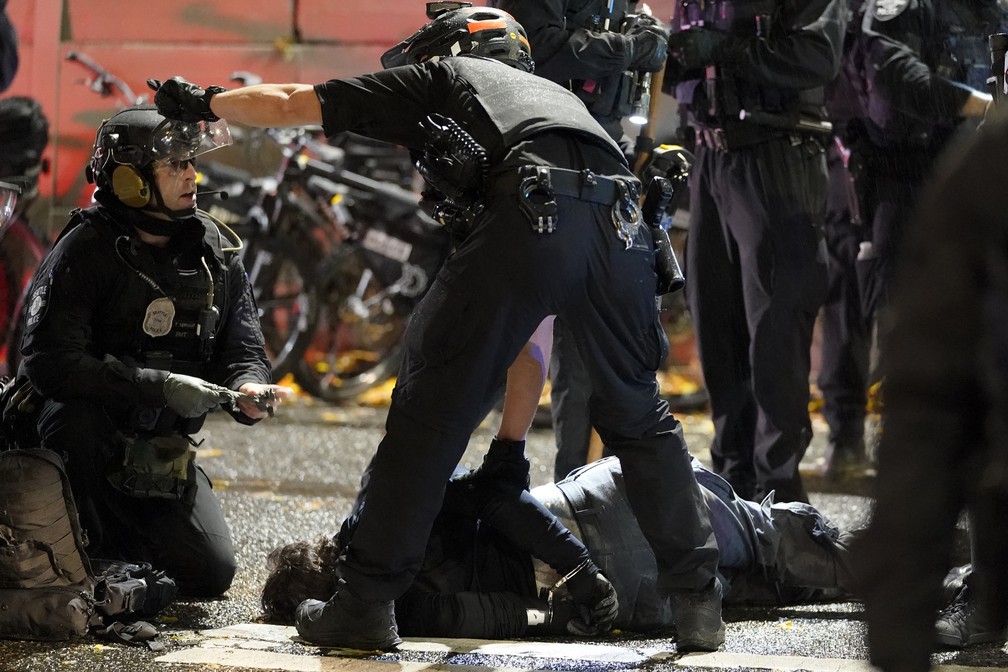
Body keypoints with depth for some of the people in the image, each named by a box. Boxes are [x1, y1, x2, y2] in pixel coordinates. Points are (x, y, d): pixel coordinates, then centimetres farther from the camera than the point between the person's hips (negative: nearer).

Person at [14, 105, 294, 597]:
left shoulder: (216, 254, 0)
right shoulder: (84, 250, -17)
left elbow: (243, 351, 3)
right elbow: (50, 362, -27)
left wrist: (247, 392, -22)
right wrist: (159, 387, -33)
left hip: (160, 455, 5)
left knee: (211, 574, -8)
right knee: (78, 418, -39)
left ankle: (120, 542, 24)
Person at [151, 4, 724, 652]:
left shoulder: (442, 77, 30)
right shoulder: (557, 93, 44)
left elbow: (290, 103, 33)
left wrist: (204, 102, 52)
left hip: (524, 221, -5)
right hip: (622, 223, 5)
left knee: (430, 410, 5)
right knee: (641, 417, 21)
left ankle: (367, 603, 8)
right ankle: (698, 602, 17)